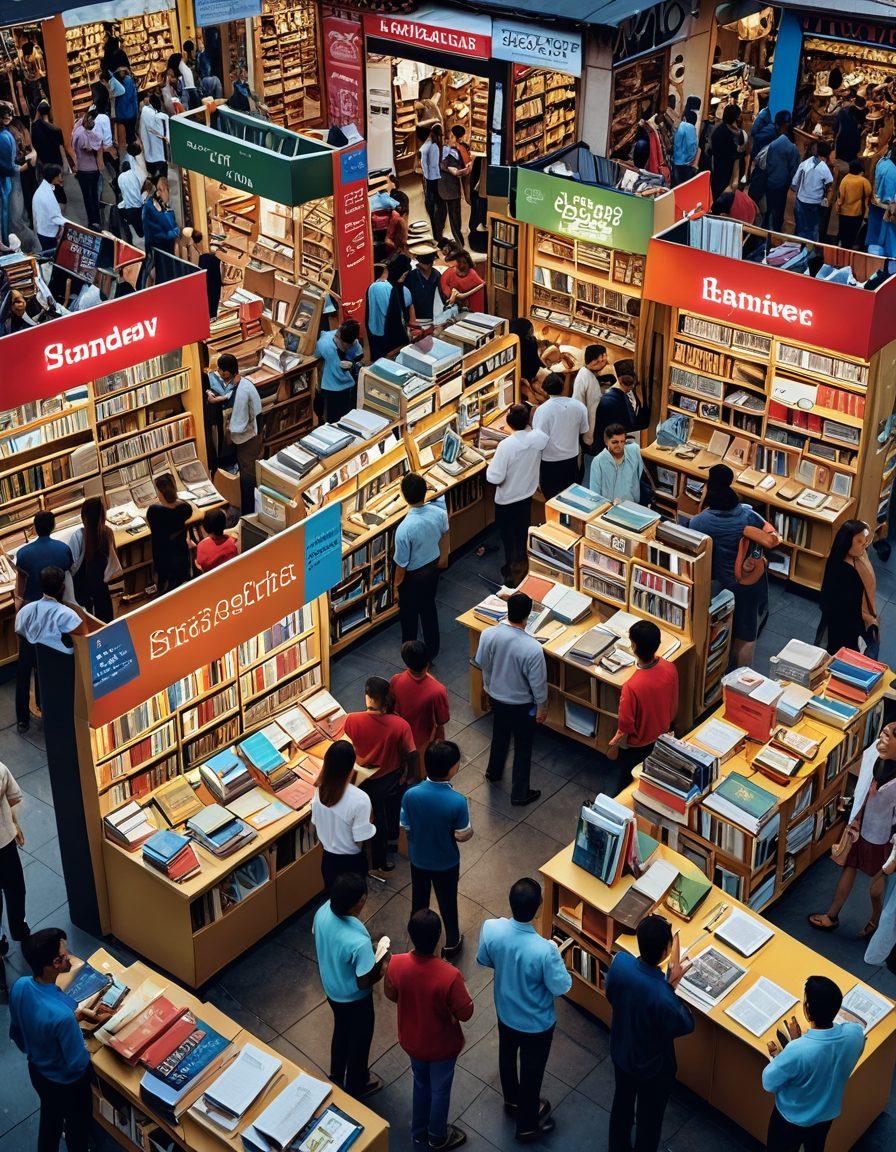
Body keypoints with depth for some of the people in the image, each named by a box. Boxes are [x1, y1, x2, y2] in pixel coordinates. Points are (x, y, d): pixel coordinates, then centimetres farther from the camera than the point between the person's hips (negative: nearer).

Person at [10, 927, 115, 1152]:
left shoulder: (19, 986, -23)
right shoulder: (63, 1015, -44)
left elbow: (16, 1032, -3)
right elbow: (78, 1064, -27)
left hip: (36, 1070, 6)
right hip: (67, 1082, -6)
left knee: (49, 1119, 33)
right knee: (78, 1127, 25)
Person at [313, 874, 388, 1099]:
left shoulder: (323, 912, -23)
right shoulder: (359, 942, -43)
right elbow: (364, 983, -29)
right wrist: (382, 966, -10)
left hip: (330, 988, 6)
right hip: (354, 998, -6)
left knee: (341, 1030, 33)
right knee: (360, 1040, 24)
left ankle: (336, 1076, 57)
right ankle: (355, 1087, 49)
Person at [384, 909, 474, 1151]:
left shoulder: (396, 964, -25)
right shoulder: (449, 976, -37)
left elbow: (391, 995, -5)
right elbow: (465, 1013, -21)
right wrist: (462, 994, -3)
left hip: (411, 1041, 4)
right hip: (441, 1046, -4)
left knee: (420, 1084, 31)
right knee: (440, 1090, 24)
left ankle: (419, 1133, 52)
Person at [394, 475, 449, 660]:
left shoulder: (404, 529, -37)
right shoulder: (439, 512, -22)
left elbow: (401, 563, -23)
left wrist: (397, 583, -4)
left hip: (413, 576, -5)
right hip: (433, 567, 5)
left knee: (409, 614, 20)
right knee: (429, 607, 26)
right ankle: (432, 651, 44)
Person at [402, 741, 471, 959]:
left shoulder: (411, 795, -25)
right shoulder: (457, 802, -33)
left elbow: (406, 827, -10)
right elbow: (463, 836, -19)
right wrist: (470, 829, 3)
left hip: (418, 858, 2)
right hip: (446, 863, -2)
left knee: (419, 899, 27)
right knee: (447, 902, 22)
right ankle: (451, 944, 44)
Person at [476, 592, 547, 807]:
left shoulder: (488, 634, -22)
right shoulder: (533, 648, -35)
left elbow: (480, 663, -3)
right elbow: (538, 684, -22)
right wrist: (542, 708, -4)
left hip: (495, 697, 5)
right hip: (522, 705, -5)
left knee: (499, 735, 32)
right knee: (523, 749, 17)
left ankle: (494, 772, 56)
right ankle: (519, 795, 32)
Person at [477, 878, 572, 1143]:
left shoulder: (491, 929, -27)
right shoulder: (545, 950, -40)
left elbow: (483, 960, -6)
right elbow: (561, 987, -23)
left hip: (505, 1011, 4)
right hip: (536, 1023, -4)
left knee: (507, 1055, 33)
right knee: (532, 1071, 22)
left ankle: (513, 1100, 60)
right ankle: (527, 1125, 44)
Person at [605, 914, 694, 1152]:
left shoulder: (620, 961, -27)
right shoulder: (662, 997, -42)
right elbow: (685, 1025, -21)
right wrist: (671, 986, -21)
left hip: (620, 1052, 6)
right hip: (652, 1067, -5)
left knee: (622, 1103, 32)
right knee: (649, 1117, 24)